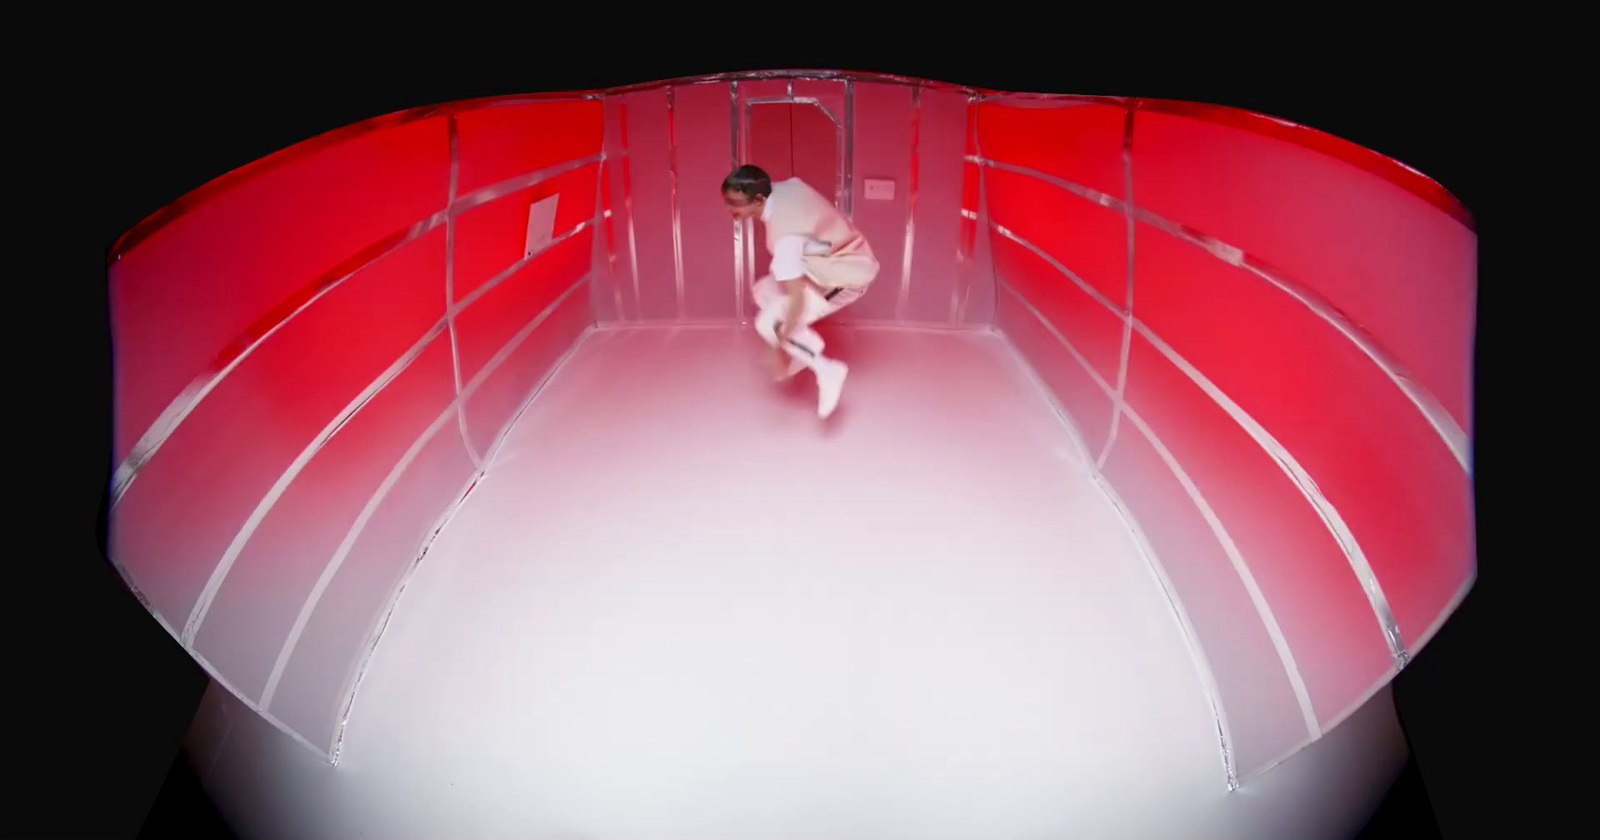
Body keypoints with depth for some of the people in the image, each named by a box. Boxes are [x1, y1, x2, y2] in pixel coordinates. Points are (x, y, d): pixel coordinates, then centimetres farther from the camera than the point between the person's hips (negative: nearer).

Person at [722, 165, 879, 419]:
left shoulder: (784, 237, -33)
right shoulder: (785, 187, -9)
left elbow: (797, 297, -34)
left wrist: (780, 346, -29)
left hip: (847, 278, -10)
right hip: (843, 259, 10)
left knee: (768, 324, -14)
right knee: (764, 291, 13)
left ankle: (827, 370, -8)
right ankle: (808, 349, 18)